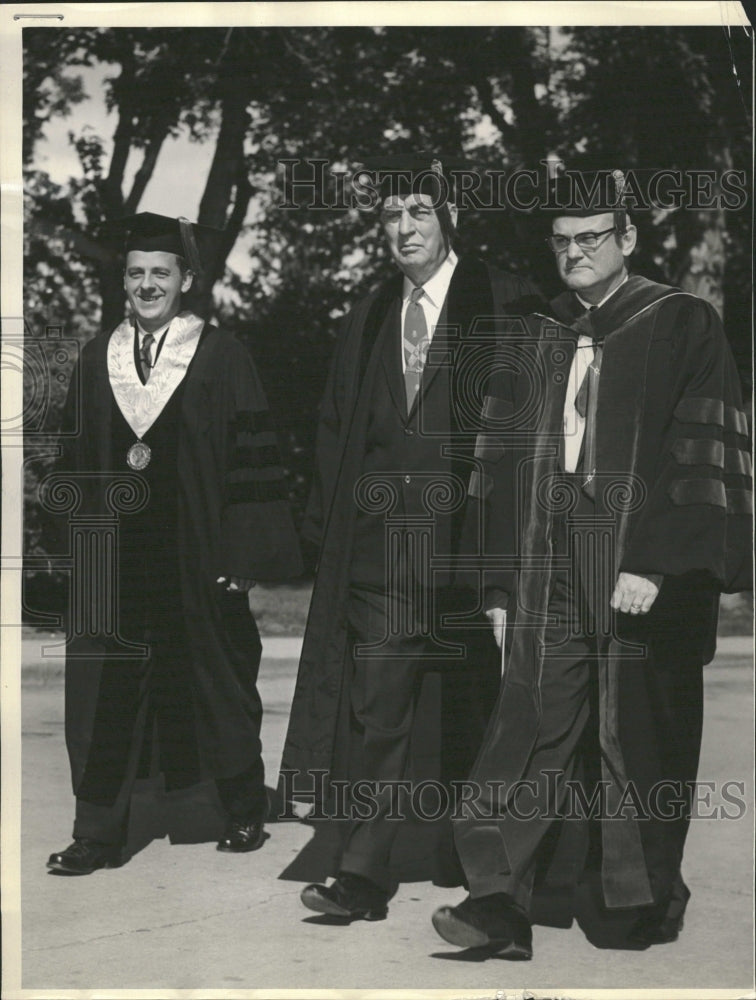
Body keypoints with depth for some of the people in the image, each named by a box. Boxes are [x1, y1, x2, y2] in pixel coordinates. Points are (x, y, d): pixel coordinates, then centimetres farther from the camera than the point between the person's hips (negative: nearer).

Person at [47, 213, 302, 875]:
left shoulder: (221, 357, -3)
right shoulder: (97, 359, 9)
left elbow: (251, 455, -7)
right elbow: (77, 456, 12)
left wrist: (242, 550, -12)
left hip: (195, 553, -3)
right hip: (113, 554, 3)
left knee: (217, 683, 9)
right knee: (107, 690, 2)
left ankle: (244, 813, 27)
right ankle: (98, 834, 9)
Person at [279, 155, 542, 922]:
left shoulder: (505, 305, -1)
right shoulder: (364, 322, 14)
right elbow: (336, 431, 15)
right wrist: (327, 520, 5)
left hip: (468, 538, -3)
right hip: (380, 542, 3)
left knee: (469, 710, 8)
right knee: (372, 706, -2)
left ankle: (469, 869, 24)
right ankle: (363, 876, 1)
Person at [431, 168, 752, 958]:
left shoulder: (682, 325, 0)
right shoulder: (538, 337, 14)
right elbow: (508, 468, 14)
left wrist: (654, 565, -15)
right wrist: (500, 584, 10)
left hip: (643, 575, -4)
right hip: (547, 579, 4)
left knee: (639, 742, 3)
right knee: (532, 737, -1)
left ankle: (646, 906, 18)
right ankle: (505, 906, 0)